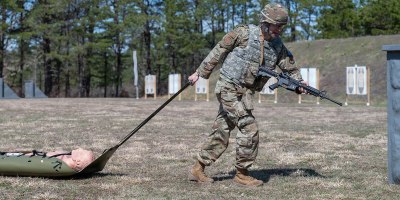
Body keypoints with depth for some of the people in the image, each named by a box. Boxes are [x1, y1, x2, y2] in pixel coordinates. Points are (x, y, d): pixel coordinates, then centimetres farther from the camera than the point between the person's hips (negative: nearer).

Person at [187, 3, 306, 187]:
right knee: (249, 129, -12)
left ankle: (197, 169, 19)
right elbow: (218, 51, -4)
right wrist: (200, 73, -1)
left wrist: (298, 83, -12)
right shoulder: (244, 33, -11)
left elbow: (290, 67, 9)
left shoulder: (278, 46, 5)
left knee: (221, 133, 9)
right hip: (229, 88, -6)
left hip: (246, 93, 7)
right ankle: (242, 174, 1)